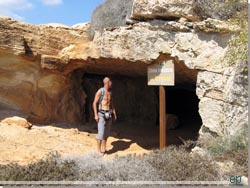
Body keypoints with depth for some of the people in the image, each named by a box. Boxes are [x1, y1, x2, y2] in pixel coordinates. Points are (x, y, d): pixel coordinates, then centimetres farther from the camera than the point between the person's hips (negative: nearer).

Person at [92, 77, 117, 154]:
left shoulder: (110, 92, 9)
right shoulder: (100, 91, -11)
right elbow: (94, 103, -10)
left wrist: (114, 113, 14)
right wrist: (96, 115, -15)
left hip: (109, 114, 6)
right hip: (101, 114, -6)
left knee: (107, 132, 8)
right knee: (101, 132, -9)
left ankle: (104, 149, 19)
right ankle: (99, 150, 0)